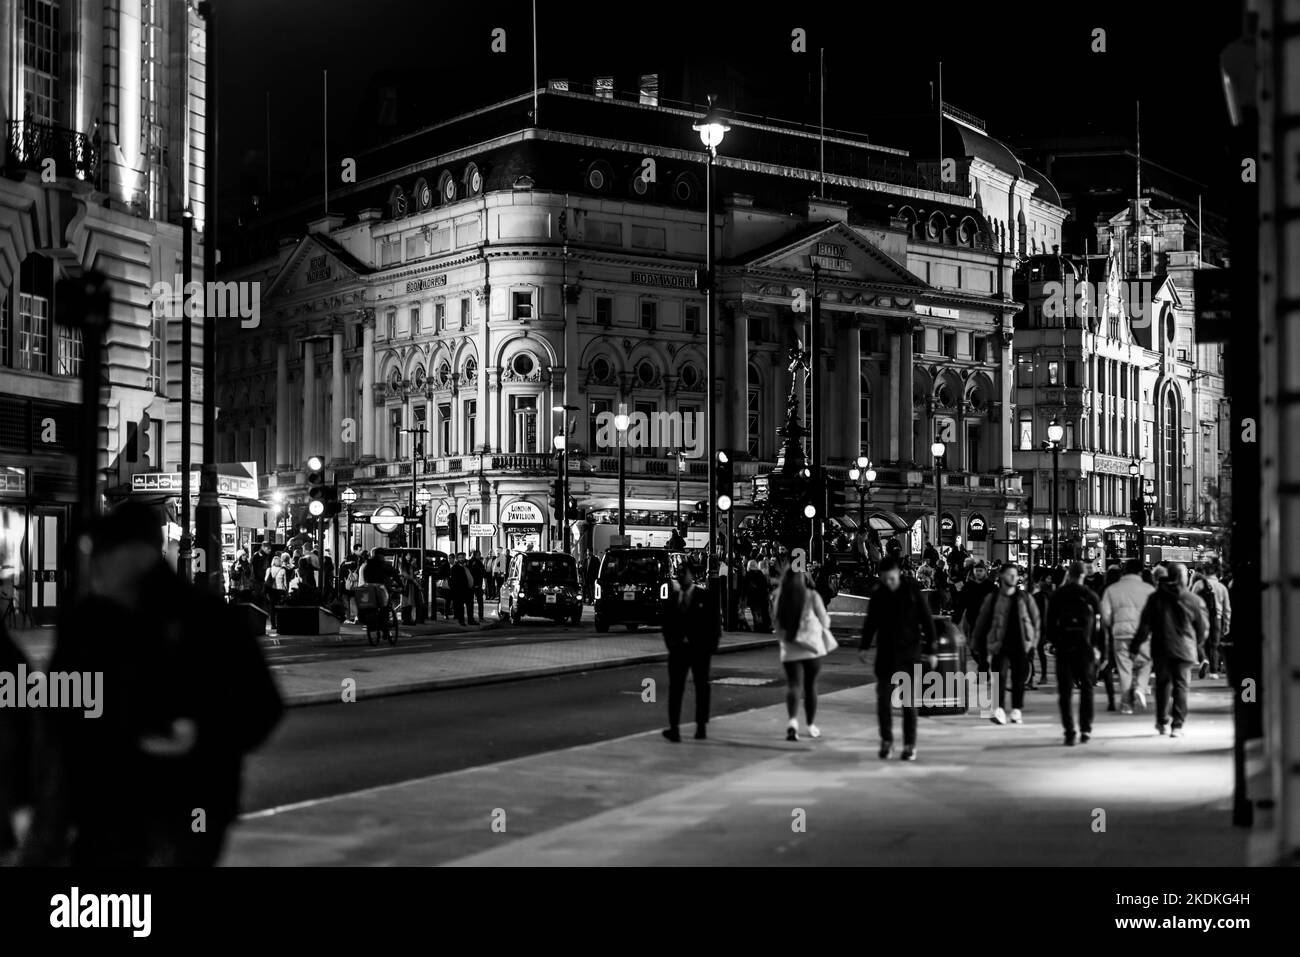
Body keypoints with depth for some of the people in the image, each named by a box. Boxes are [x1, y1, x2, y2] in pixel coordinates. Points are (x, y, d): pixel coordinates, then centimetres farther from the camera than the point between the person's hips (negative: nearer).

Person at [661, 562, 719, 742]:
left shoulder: (705, 596, -2)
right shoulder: (672, 597, 8)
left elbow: (715, 621, -3)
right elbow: (666, 623, 12)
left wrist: (711, 645, -8)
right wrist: (670, 642, 1)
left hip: (699, 648, -2)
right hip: (678, 648, 2)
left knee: (701, 687, 8)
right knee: (675, 687, -7)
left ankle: (701, 726, 16)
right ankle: (674, 728, -12)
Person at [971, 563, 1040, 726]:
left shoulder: (1025, 599, 7)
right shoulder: (992, 599, 3)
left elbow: (1035, 621, 12)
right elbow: (981, 623, 8)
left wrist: (1033, 643, 5)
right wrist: (979, 648, 8)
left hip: (1020, 645, 2)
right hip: (1000, 645, -2)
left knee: (1019, 680, 5)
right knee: (999, 676, -15)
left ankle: (1017, 711, 15)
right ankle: (998, 710, -19)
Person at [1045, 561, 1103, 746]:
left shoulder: (1057, 595, 1)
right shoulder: (1091, 596, -1)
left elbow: (1049, 622, 2)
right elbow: (1100, 624, -2)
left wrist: (1052, 641, 13)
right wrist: (1100, 648, 3)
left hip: (1063, 647, 0)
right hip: (1085, 647, 0)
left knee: (1065, 691, 3)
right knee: (1086, 688, 13)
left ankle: (1069, 732, -4)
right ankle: (1085, 729, 9)